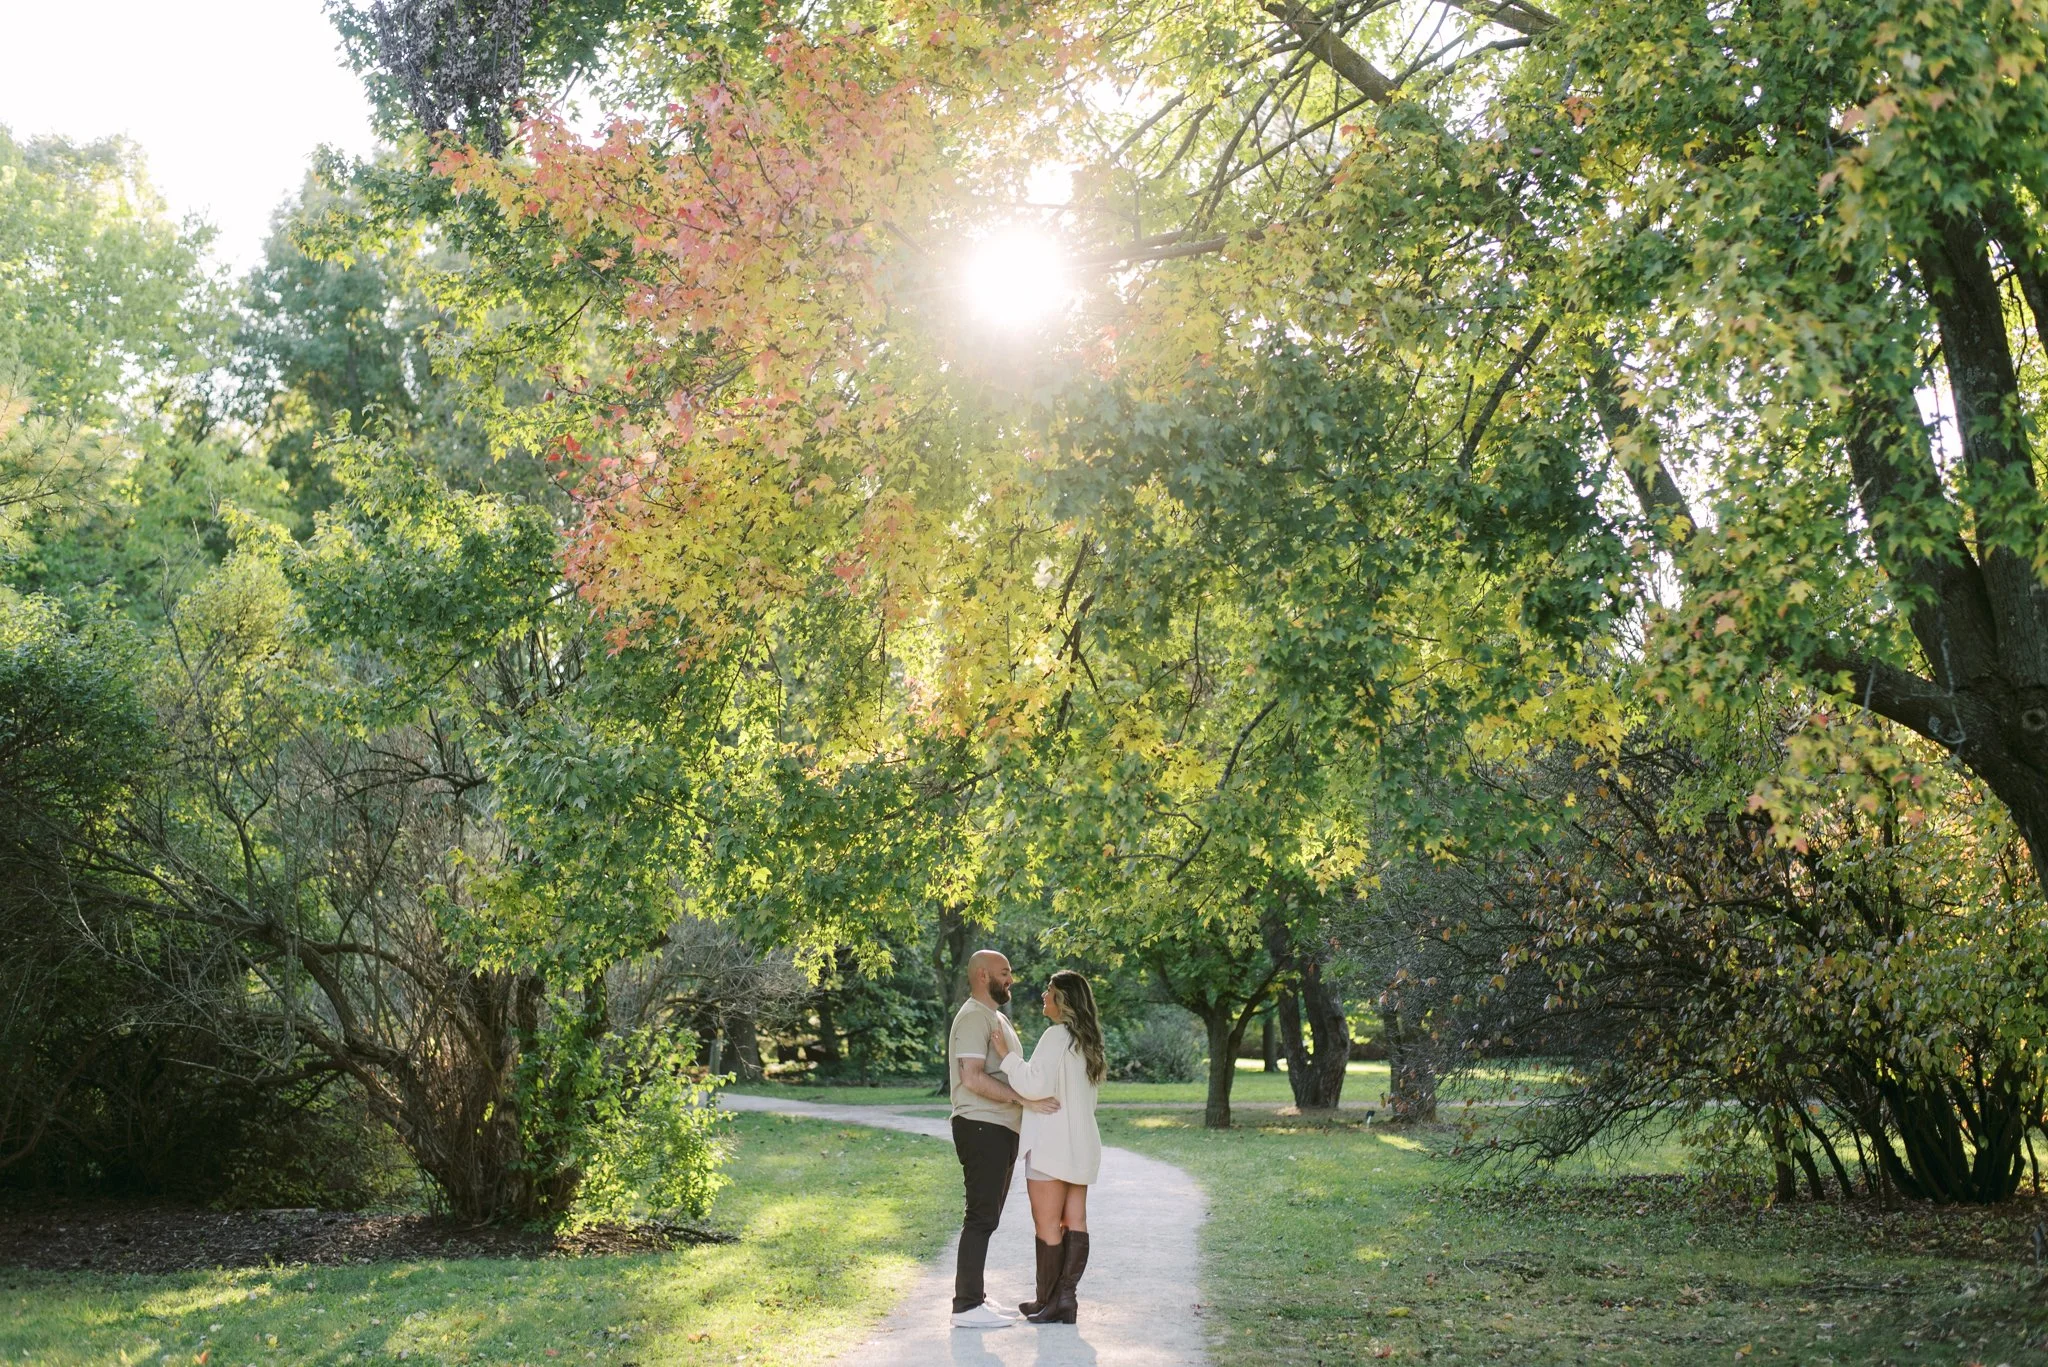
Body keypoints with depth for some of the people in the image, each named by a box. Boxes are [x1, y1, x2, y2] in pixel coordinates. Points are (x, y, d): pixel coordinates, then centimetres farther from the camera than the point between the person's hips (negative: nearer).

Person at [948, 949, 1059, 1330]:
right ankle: (966, 1305, -7)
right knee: (981, 1217, -9)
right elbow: (973, 1078, -22)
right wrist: (1024, 1098, -24)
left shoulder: (998, 1018, 20)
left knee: (987, 1217, 13)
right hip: (981, 1127, -10)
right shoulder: (973, 1017, -12)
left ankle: (975, 1298, 19)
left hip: (1001, 1130, 10)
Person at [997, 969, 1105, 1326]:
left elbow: (1036, 1085, -20)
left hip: (1052, 1144, -9)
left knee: (1047, 1225, -3)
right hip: (1080, 1145, 9)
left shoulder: (1057, 1036, -14)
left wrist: (1007, 1056, -14)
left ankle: (1047, 1302, 2)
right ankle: (1066, 1297, 8)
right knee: (1075, 1221, 7)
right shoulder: (1086, 1041, 15)